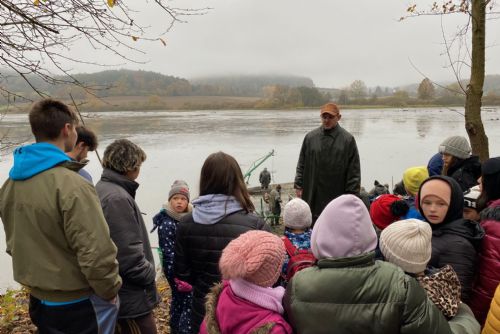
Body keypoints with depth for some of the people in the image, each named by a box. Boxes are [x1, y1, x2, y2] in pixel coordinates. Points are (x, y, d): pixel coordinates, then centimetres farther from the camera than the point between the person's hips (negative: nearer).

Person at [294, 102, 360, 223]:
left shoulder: (347, 140, -2)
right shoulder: (310, 137, 6)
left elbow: (354, 170, -2)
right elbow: (301, 164, 11)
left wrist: (351, 194, -6)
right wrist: (298, 185, 5)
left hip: (336, 195, -2)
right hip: (312, 196, 2)